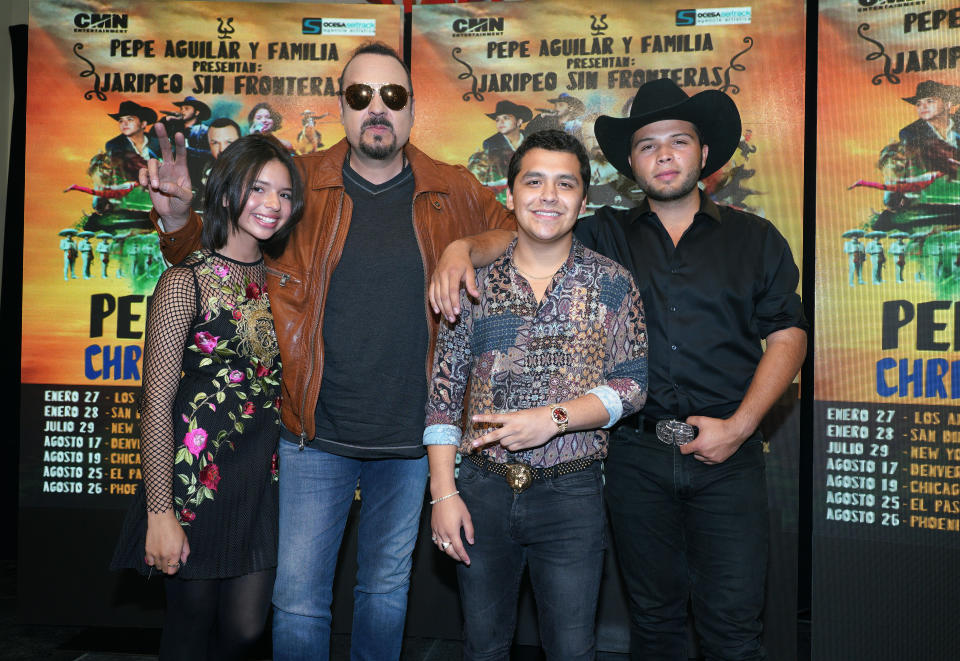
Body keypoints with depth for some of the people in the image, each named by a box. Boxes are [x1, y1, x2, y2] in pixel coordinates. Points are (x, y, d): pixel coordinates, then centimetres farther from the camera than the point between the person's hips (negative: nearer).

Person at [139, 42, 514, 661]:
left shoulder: (456, 193, 0)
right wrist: (178, 218, -13)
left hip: (411, 435, 1)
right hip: (318, 432, -1)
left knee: (387, 587, 20)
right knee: (299, 597, 4)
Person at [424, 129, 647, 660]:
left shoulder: (612, 284, 0)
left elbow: (631, 383, -3)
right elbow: (443, 392, 3)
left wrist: (554, 419, -18)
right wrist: (443, 492, -3)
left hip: (572, 494, -1)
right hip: (483, 488, 2)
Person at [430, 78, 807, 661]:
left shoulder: (756, 239, 7)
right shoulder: (606, 237, 8)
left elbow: (788, 337, 4)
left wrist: (739, 426, -7)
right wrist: (463, 248, -20)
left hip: (727, 457, -1)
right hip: (637, 454, 1)